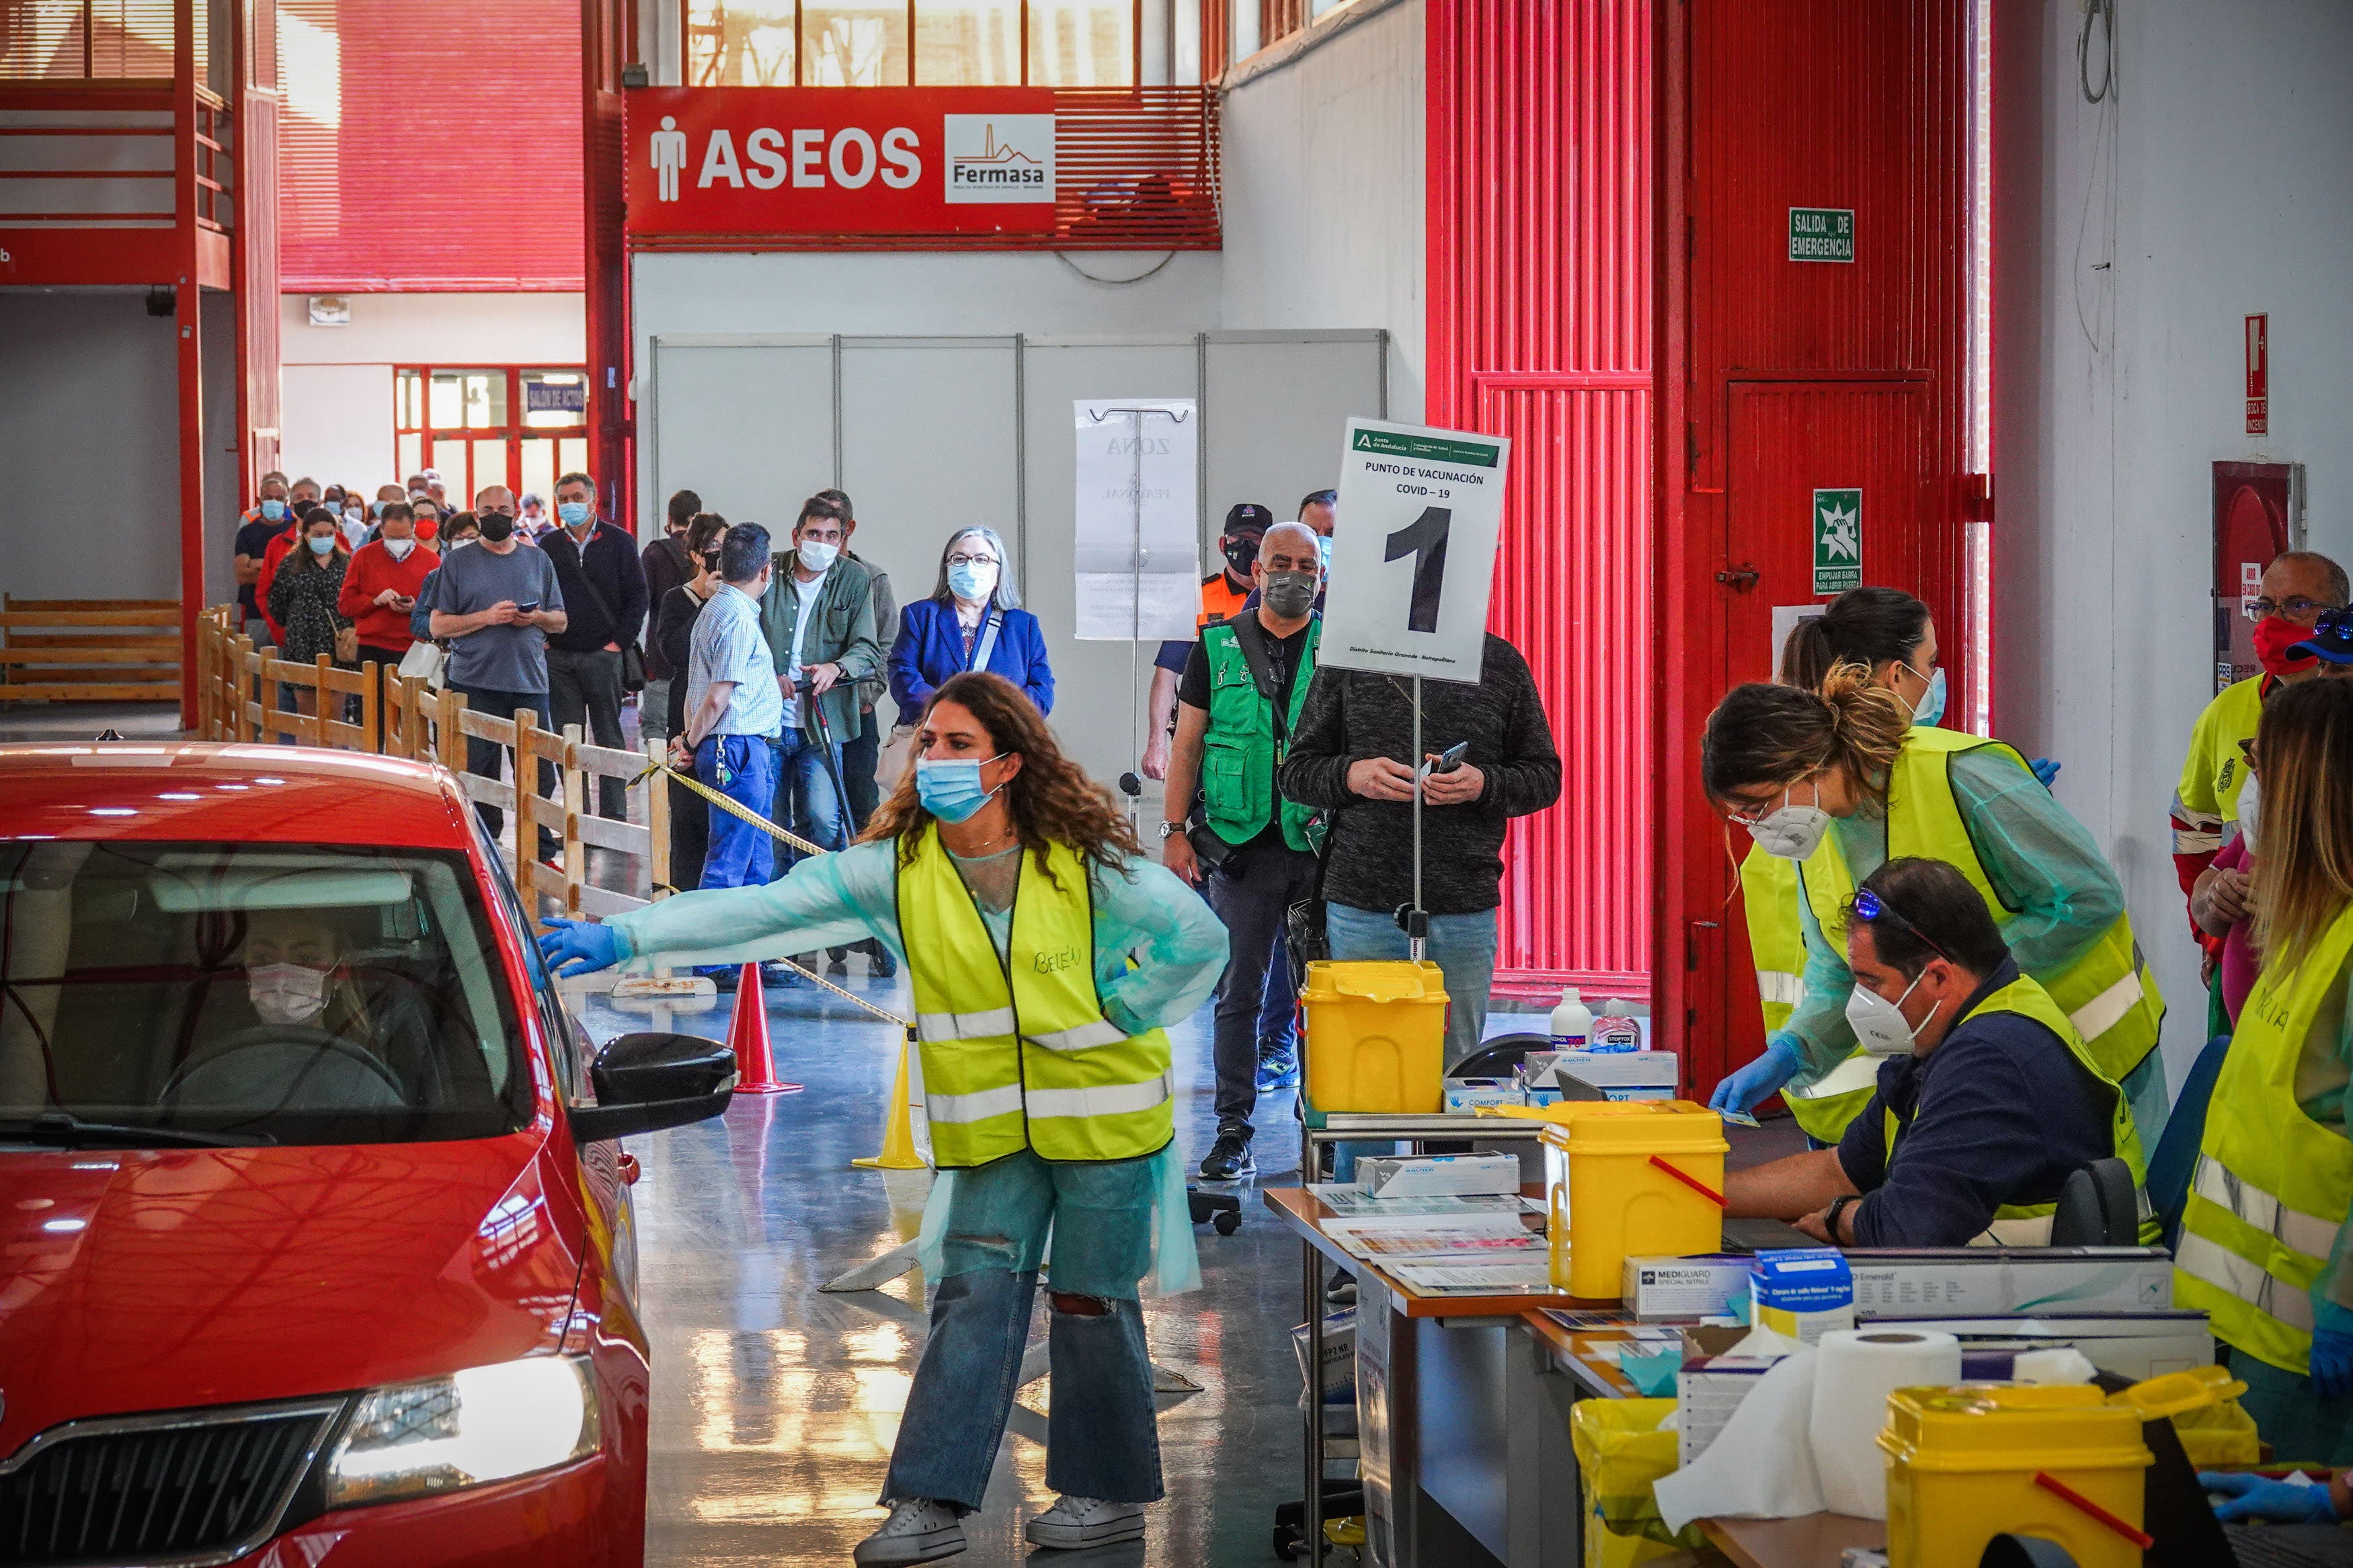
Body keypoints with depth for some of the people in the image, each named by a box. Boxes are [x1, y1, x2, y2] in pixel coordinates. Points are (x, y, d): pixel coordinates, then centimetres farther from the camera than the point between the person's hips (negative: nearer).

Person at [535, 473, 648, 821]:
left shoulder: (618, 542, 2)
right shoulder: (549, 547, 8)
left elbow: (637, 596, 1)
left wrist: (620, 641, -6)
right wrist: (542, 638, 1)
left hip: (604, 656, -2)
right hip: (559, 658, 2)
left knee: (609, 737, 2)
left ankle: (614, 815, 5)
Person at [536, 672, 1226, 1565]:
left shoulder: (1085, 862, -13)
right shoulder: (899, 868, -7)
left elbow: (1201, 938, -3)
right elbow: (767, 910, -16)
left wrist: (1119, 1014, -6)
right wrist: (625, 938, -25)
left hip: (1104, 1117, -3)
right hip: (993, 1126, 3)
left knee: (1091, 1301, 5)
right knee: (975, 1298, -3)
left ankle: (1111, 1492, 20)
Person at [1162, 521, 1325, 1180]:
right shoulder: (1219, 645, 8)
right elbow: (1188, 742, 9)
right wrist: (1174, 830, 1)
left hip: (1324, 846, 0)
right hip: (1243, 845, 0)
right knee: (1240, 990, -2)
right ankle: (1233, 1132, 1)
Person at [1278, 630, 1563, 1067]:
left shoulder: (1501, 662, 8)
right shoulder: (1349, 658, 7)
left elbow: (1545, 775, 11)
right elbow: (1294, 772, 11)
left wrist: (1484, 784, -9)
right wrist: (1350, 776, -10)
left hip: (1465, 912, 0)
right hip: (1361, 903, 0)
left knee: (1455, 1071, 2)